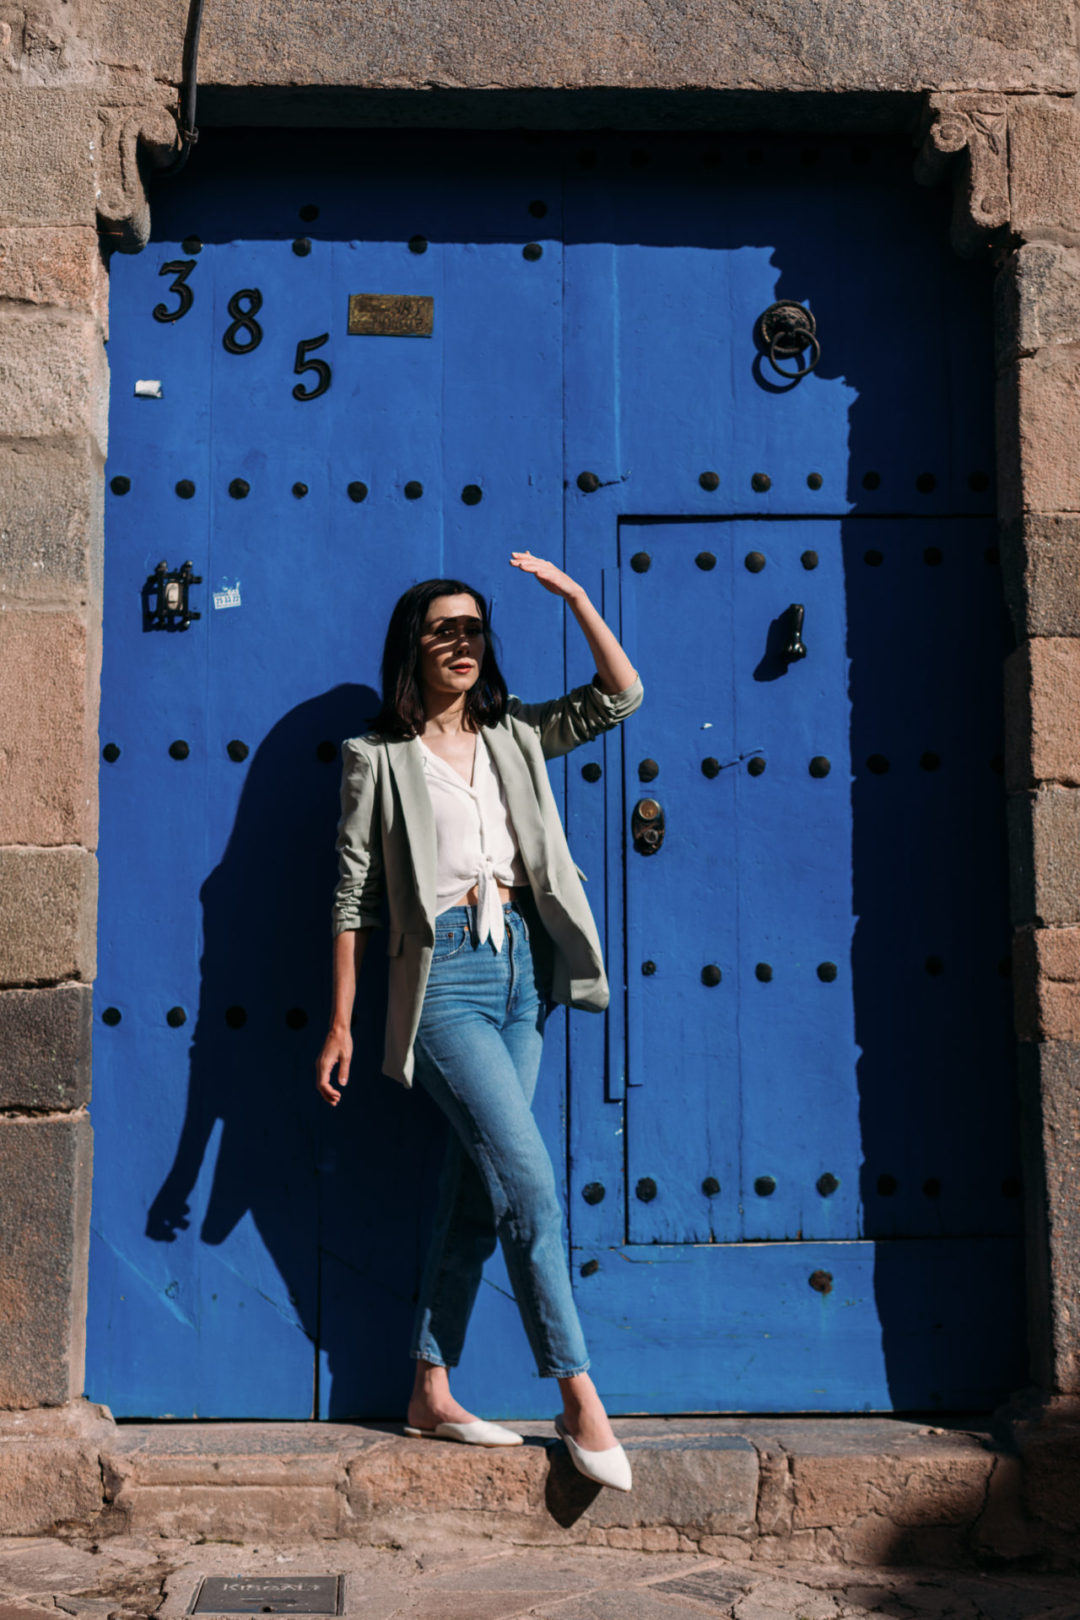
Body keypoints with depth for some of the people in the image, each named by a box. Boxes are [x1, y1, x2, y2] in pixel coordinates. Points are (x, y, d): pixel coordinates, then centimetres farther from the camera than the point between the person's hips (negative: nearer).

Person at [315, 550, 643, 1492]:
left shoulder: (515, 737, 13)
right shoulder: (379, 758, 1)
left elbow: (620, 696, 7)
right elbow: (354, 896, 1)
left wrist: (573, 594, -1)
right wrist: (341, 1024, -1)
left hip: (521, 966, 5)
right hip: (444, 975, -5)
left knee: (478, 1185, 7)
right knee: (529, 1177, -12)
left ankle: (432, 1393, 17)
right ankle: (581, 1399, -4)